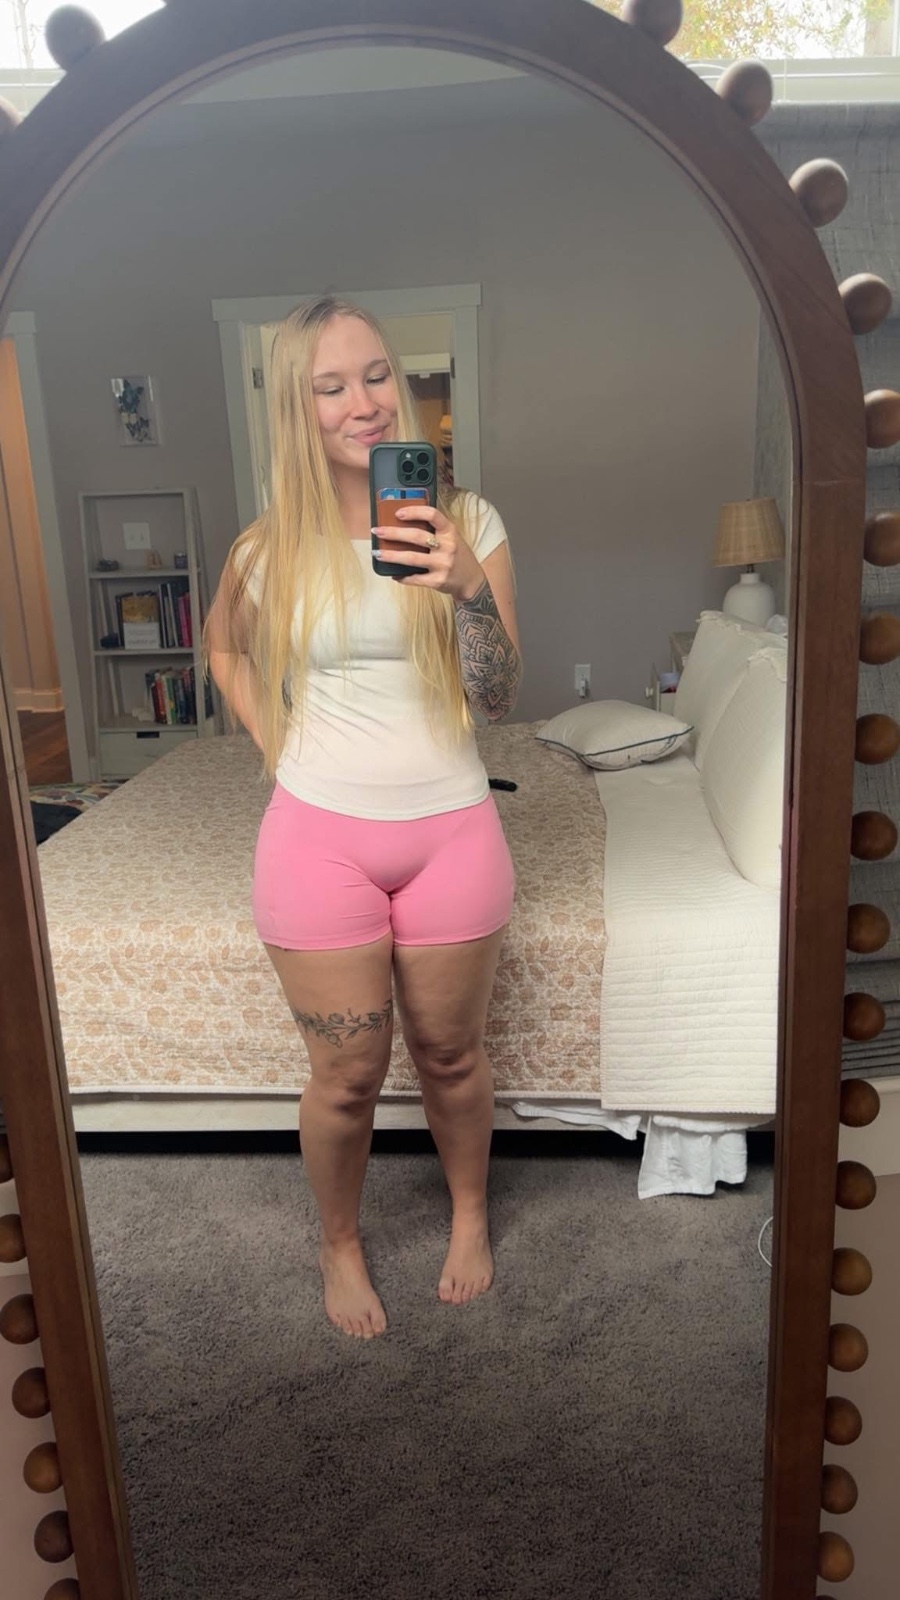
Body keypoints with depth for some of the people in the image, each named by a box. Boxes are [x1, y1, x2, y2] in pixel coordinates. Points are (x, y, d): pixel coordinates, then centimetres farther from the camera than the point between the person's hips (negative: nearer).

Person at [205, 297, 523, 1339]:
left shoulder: (466, 522, -3)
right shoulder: (272, 547, -3)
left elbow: (498, 697, -9)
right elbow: (223, 645, 18)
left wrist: (469, 587, -25)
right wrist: (277, 749, 6)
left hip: (451, 831, 1)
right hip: (319, 837, 0)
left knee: (450, 1056, 17)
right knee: (347, 1073, 11)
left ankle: (469, 1213, 46)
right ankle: (339, 1242, 39)